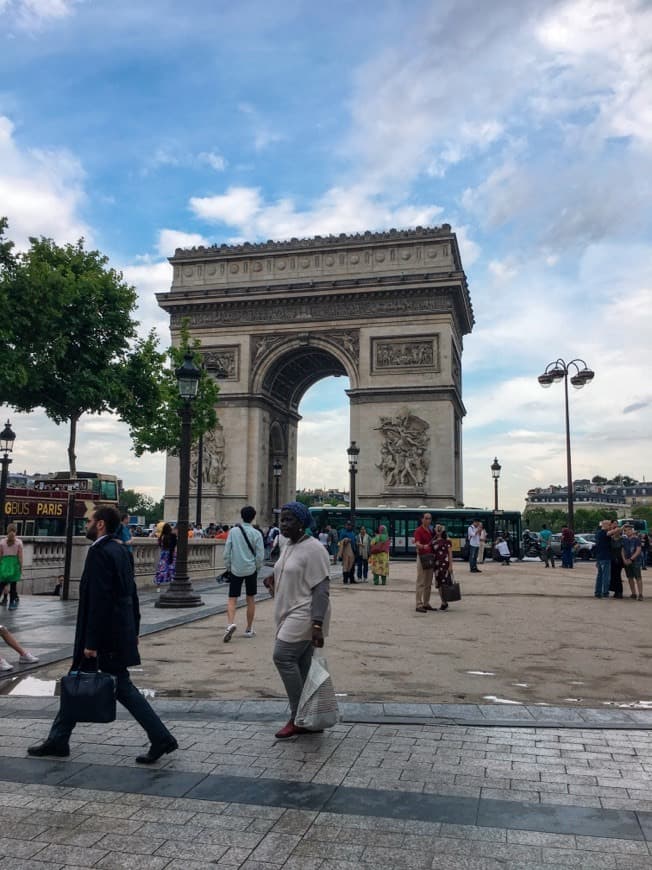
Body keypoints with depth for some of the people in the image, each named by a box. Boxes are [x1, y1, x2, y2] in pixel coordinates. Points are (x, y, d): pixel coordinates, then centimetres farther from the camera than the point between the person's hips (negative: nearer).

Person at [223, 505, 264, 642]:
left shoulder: (233, 531, -2)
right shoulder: (256, 534, -6)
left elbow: (226, 552, -1)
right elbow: (260, 556, -6)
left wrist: (228, 568, 11)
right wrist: (257, 568, 11)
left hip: (236, 570, 0)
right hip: (251, 569, 0)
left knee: (232, 599, 3)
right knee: (251, 599, 12)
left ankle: (230, 623, -21)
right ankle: (249, 629, 19)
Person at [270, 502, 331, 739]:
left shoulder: (313, 549, -14)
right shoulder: (287, 547, 14)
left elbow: (321, 588, -18)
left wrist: (317, 624, -23)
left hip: (304, 616, -9)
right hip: (290, 616, 9)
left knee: (283, 657, -14)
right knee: (300, 666, 9)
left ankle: (298, 718, -3)